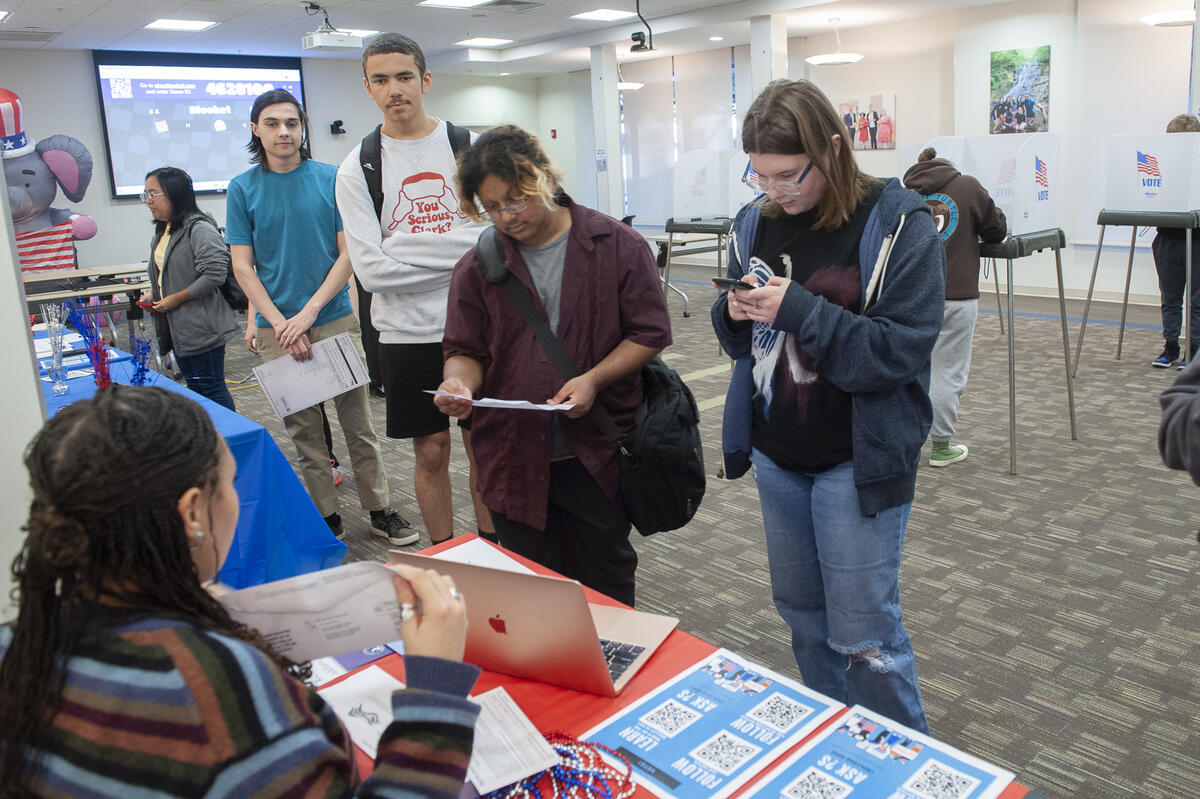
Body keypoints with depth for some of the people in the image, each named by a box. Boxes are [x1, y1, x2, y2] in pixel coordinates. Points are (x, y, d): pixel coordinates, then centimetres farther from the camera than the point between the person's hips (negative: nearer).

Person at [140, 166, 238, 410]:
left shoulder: (199, 229, -17)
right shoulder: (161, 232, 14)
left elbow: (215, 274, -24)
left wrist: (177, 298, -18)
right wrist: (153, 293, 8)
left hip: (202, 327, -10)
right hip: (178, 327, 10)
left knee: (211, 388, -4)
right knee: (195, 388, 16)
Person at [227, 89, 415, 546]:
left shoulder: (331, 179, 1)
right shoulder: (242, 189, 3)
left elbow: (348, 254, -2)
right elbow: (243, 267, 1)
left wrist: (309, 312, -11)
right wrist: (279, 323, -10)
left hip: (335, 319, 0)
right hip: (276, 327, 1)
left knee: (359, 424, 4)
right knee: (303, 431, 8)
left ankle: (379, 510, 17)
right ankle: (325, 518, 20)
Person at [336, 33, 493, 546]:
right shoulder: (356, 169, -1)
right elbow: (372, 270, -11)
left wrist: (406, 249, -12)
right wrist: (460, 255, -13)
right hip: (408, 333, 0)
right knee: (431, 453, 10)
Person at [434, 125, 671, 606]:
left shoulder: (618, 245, -3)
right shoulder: (477, 268, 3)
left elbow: (649, 331, -3)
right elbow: (465, 350, 8)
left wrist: (593, 380, -16)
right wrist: (460, 383, -15)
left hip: (598, 457, -2)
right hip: (514, 459, 2)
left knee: (608, 586, 15)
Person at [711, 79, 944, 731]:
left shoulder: (897, 224, -13)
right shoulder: (756, 221, 4)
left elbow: (902, 350, -19)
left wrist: (798, 310, -26)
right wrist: (736, 312, -12)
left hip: (857, 459, -6)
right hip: (776, 454, 6)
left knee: (863, 635, 0)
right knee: (800, 609, 19)